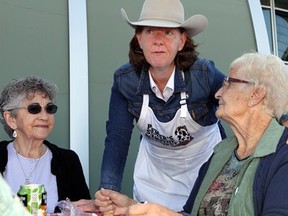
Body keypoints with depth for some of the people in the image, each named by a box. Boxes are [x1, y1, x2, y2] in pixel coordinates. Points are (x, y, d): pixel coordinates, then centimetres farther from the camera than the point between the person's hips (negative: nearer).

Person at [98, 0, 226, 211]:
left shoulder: (204, 75, -25)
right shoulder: (125, 80, -17)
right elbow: (117, 138, -20)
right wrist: (108, 193, -32)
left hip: (206, 167, -2)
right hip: (155, 173, 2)